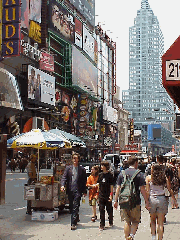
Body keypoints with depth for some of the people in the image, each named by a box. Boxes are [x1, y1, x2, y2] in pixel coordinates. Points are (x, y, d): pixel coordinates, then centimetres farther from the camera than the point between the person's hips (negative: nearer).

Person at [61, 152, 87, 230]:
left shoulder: (82, 169, 4)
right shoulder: (68, 168, 10)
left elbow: (84, 181, 7)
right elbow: (64, 177, 3)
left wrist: (84, 191, 5)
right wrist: (63, 185, -16)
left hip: (78, 191, -3)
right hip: (70, 190, 3)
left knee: (75, 207, -10)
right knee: (71, 207, 12)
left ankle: (73, 223, -11)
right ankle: (76, 218, 33)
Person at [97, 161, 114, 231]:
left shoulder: (110, 175, -6)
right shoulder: (100, 174, 7)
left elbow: (111, 185, -5)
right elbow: (98, 184, 13)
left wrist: (111, 195, -9)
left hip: (108, 196, -3)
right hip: (101, 195, 3)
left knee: (109, 210, 8)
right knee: (101, 210, 3)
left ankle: (111, 222, 28)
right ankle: (102, 225, 9)